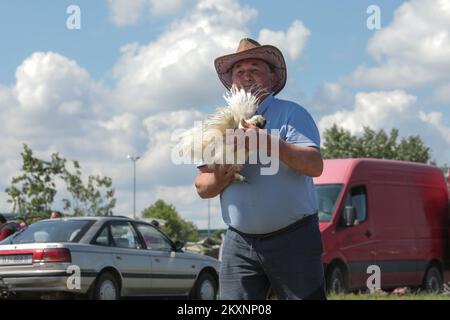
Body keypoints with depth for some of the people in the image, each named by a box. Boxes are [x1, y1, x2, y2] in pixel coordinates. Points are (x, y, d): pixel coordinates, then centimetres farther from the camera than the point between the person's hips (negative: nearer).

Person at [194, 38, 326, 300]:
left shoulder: (291, 114, 0)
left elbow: (315, 165, -16)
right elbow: (202, 186, 11)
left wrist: (271, 143, -27)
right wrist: (220, 179, -12)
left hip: (293, 239, -4)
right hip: (240, 242, 4)